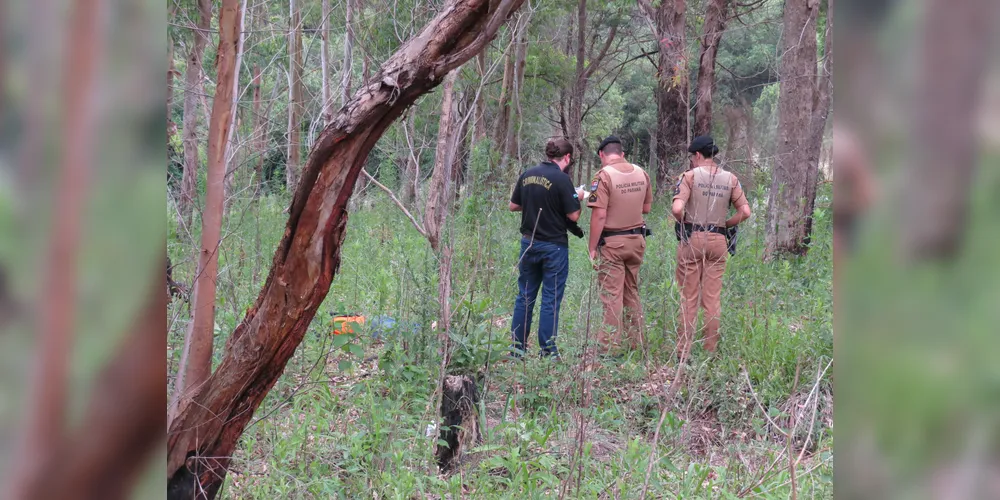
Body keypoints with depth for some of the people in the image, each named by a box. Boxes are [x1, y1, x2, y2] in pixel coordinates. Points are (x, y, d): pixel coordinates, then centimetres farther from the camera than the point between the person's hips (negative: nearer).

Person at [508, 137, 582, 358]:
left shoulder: (527, 175, 4)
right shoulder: (561, 179, -14)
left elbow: (513, 206, 12)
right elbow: (573, 216, -14)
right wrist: (577, 198, 4)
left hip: (528, 242, 5)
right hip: (553, 245, -5)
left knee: (525, 296, 13)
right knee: (551, 300, 2)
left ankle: (517, 347, 15)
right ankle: (547, 350, 4)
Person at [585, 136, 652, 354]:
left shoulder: (604, 176, -14)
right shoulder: (641, 174, 5)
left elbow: (599, 215, -17)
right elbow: (647, 207, 14)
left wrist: (592, 248, -11)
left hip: (612, 242, -6)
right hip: (637, 239, 6)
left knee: (612, 295, -3)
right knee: (632, 293, 16)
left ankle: (610, 346, -2)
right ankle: (635, 342, 20)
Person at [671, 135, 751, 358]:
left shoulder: (691, 175, -7)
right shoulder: (730, 179, 5)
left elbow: (677, 208, -17)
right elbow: (745, 211, 2)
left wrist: (684, 222, 3)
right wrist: (725, 224, 14)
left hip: (692, 238, -3)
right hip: (718, 240, 3)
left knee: (688, 298, 2)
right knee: (713, 298, 8)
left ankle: (683, 352, 4)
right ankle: (711, 351, 11)